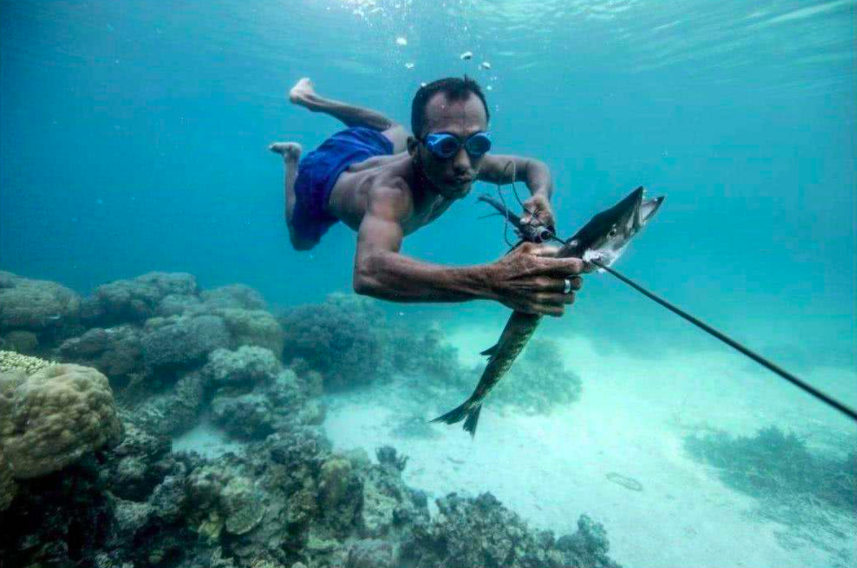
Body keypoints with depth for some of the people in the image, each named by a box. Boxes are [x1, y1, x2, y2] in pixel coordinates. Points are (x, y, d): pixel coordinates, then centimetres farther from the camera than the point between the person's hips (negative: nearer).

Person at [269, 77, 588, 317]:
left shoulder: (470, 160, -34)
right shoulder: (392, 190, -52)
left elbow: (534, 166, -15)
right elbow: (368, 272, -71)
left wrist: (541, 195, -40)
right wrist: (491, 282, -82)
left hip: (371, 152, 4)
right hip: (325, 174, -4)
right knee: (300, 242, 28)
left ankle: (313, 100, 48)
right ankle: (292, 157, 41)